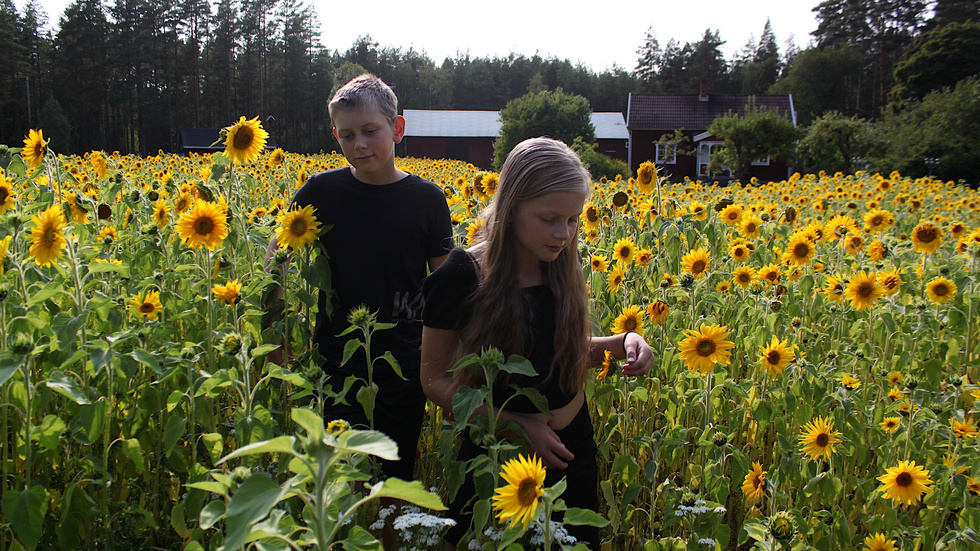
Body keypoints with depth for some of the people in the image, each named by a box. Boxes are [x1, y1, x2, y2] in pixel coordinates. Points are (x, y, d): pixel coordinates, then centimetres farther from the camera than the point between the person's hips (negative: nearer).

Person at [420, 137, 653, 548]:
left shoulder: (563, 267, -5)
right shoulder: (462, 277, -19)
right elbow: (435, 380, -12)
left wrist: (622, 343, -11)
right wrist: (515, 424, -22)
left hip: (573, 449, 4)